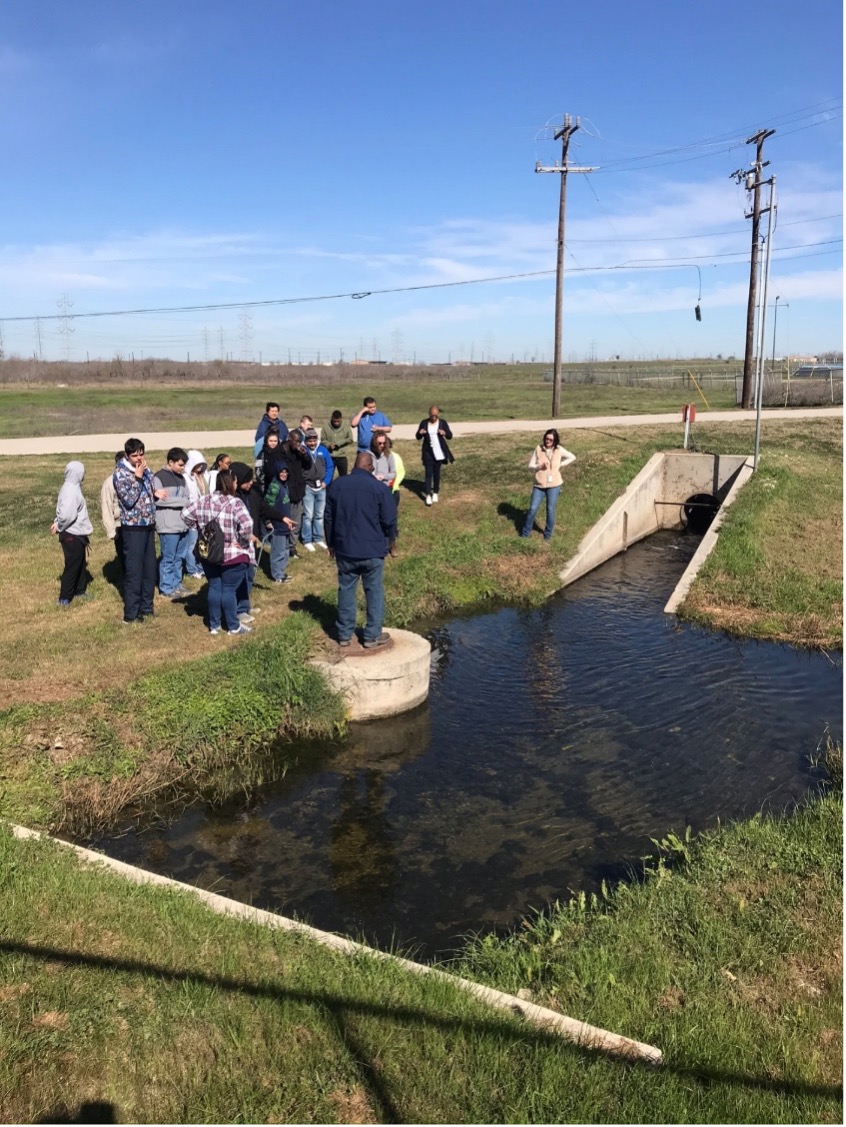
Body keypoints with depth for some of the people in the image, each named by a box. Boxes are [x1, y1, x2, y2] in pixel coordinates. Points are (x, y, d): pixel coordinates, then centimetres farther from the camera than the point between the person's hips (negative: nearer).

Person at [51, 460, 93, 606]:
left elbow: (65, 512, 15)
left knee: (80, 564, 19)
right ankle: (64, 598, 8)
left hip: (77, 534, 9)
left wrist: (57, 524, 2)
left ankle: (79, 591, 32)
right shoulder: (71, 491, -23)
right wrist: (59, 527, -13)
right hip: (72, 535, -9)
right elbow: (67, 514, -30)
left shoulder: (72, 488, 9)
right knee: (72, 565, -1)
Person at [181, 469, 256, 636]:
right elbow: (246, 524, -32)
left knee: (214, 588, 15)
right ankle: (233, 627, 15)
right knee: (229, 590, 3)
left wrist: (200, 529, 13)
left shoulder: (204, 500, 0)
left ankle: (214, 625, 24)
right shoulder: (235, 503, -18)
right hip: (233, 555, -5)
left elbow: (186, 514, 5)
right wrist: (242, 541, -16)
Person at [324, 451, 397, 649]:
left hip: (345, 548, 3)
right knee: (374, 592, 9)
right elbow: (389, 520, -7)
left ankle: (344, 635, 20)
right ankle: (372, 636, 14)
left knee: (346, 591, 13)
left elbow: (329, 518, 7)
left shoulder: (336, 485, 0)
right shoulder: (379, 488, -11)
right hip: (373, 550, -3)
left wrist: (331, 543, 18)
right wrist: (390, 538, 13)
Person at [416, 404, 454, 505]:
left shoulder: (443, 422, -3)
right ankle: (428, 495, -5)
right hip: (428, 452, 0)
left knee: (436, 473, 8)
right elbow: (418, 437, 3)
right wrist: (420, 433, -20)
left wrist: (445, 433, -27)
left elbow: (450, 436, -5)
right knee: (428, 473, -5)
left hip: (439, 452, 1)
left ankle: (435, 493, 19)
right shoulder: (424, 422, -2)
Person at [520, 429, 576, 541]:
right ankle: (525, 533, 15)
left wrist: (560, 465, -2)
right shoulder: (538, 449, -3)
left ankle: (548, 534, 24)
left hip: (553, 485, -1)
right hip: (539, 485, 1)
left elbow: (572, 457, 7)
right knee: (533, 509, 2)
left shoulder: (559, 450, -4)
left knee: (550, 510, 6)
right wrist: (539, 466, -19)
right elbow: (530, 465, 0)